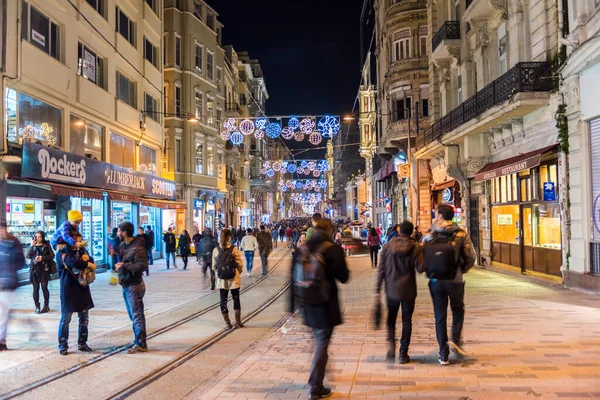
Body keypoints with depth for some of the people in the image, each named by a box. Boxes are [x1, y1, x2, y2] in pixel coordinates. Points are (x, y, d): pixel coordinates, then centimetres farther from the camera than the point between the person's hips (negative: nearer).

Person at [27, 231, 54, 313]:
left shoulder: (46, 245, 2)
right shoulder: (33, 245, 7)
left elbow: (52, 256, -1)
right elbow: (28, 256, -3)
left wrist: (42, 258, -12)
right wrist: (31, 246, -12)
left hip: (44, 269, -2)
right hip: (34, 269, 2)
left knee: (44, 287, -1)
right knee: (35, 289, 2)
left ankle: (46, 305, 12)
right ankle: (37, 307, 9)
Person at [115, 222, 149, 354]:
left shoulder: (137, 248, -18)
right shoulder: (123, 245, 10)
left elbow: (142, 266, -25)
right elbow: (121, 261, 24)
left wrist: (124, 266, -21)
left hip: (134, 286, -9)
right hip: (126, 285, 9)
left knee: (137, 315, -4)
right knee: (133, 315, 15)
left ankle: (141, 344, 2)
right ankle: (138, 341, 24)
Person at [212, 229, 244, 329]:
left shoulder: (216, 250, -5)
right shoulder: (234, 249, -12)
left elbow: (214, 266, 1)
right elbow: (240, 264, -8)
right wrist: (239, 271, 12)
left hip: (221, 279, 1)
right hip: (233, 278, -1)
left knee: (223, 300, 11)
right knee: (236, 299, 15)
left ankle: (227, 322, 13)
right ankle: (238, 321, 14)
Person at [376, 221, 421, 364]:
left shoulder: (387, 246, -3)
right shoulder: (415, 247, -8)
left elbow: (381, 269, -2)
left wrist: (377, 290, 4)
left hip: (391, 289, 1)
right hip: (408, 290, -1)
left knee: (391, 318, 18)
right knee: (406, 321, 11)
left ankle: (391, 343, -4)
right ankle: (403, 353, 13)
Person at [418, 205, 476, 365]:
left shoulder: (431, 235, -2)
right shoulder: (461, 234, -3)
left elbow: (422, 261, -4)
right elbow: (470, 257, -4)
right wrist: (462, 270, 11)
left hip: (435, 281, 1)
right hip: (455, 280, 0)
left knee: (440, 316, 10)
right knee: (458, 310, 22)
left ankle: (443, 354, 10)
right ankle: (456, 339, 2)